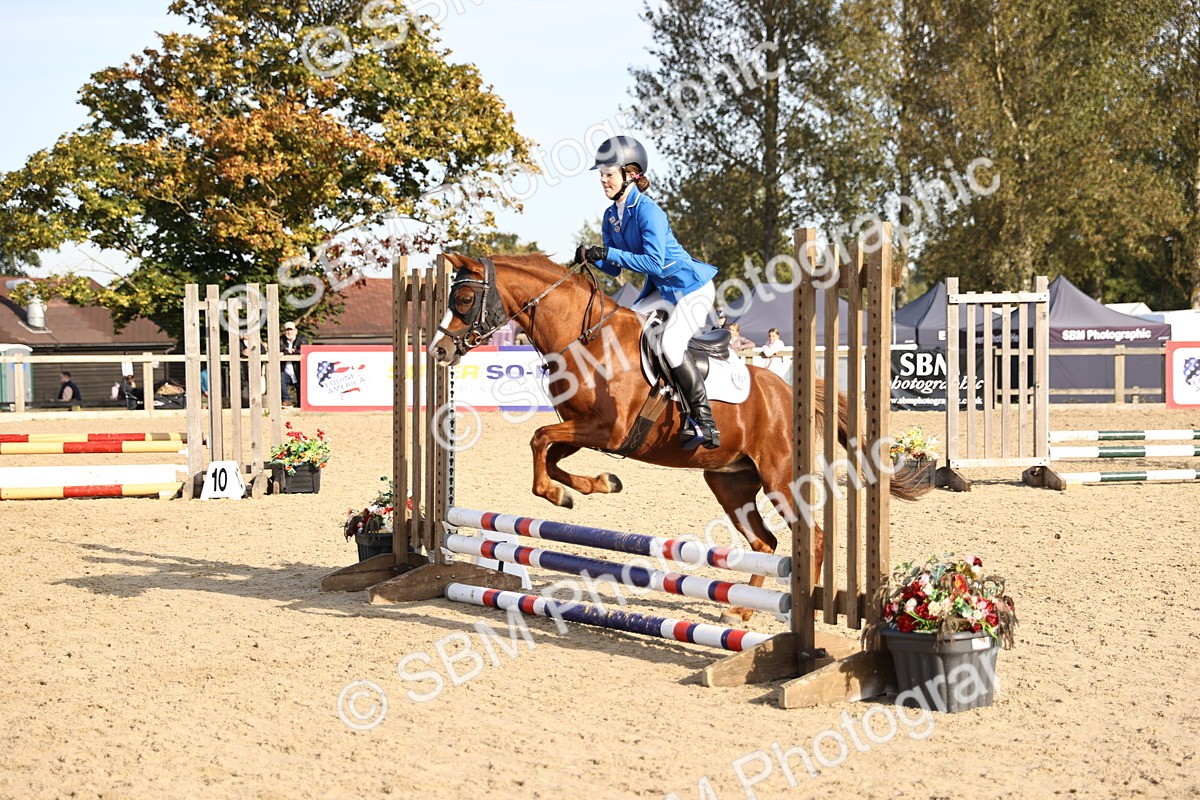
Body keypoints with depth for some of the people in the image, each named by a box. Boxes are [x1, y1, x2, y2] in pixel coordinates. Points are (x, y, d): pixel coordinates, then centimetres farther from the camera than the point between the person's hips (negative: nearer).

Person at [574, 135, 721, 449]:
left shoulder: (646, 210, -22)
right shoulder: (611, 216, 4)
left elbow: (654, 262, -29)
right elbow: (614, 268, 6)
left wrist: (610, 253, -31)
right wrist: (592, 256, -15)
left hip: (692, 286, -10)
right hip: (659, 289, 10)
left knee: (670, 343, -26)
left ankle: (704, 421, -20)